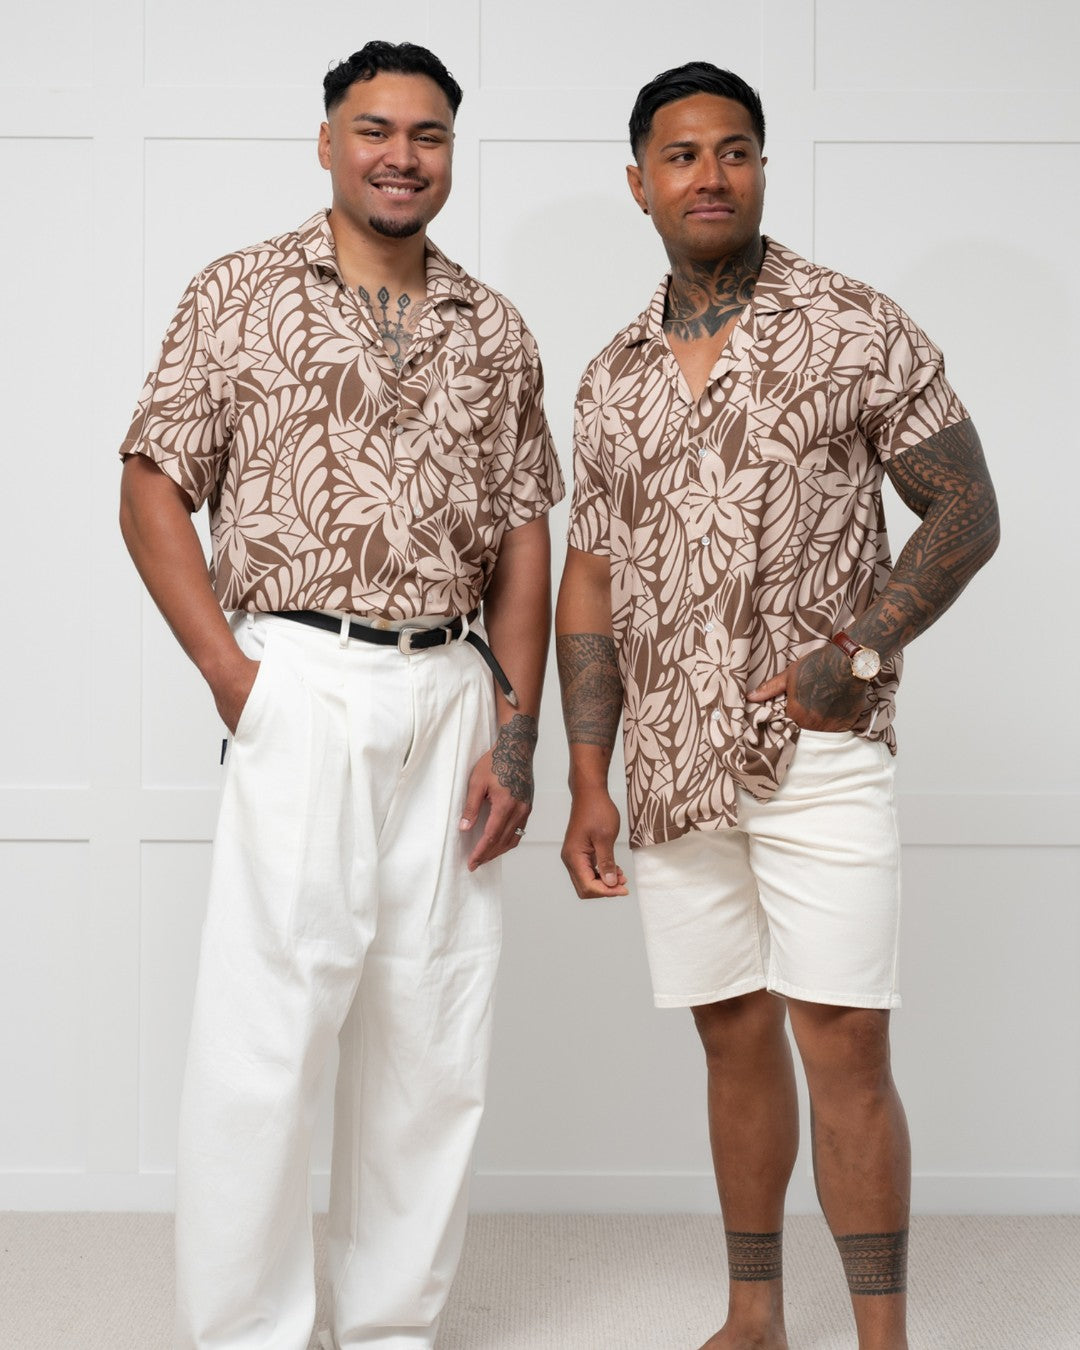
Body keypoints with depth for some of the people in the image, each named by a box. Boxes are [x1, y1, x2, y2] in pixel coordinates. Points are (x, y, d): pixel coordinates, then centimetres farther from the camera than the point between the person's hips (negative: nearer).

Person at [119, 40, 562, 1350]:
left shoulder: (495, 333, 14)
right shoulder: (242, 293, 5)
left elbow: (522, 540, 12)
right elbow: (153, 491, 2)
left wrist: (514, 733, 3)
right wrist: (233, 674, -8)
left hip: (454, 691, 4)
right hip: (300, 686, -3)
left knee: (432, 1031, 7)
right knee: (267, 1022, -6)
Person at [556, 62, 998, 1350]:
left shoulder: (854, 328, -1)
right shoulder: (612, 381, 12)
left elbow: (964, 512, 0)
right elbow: (591, 582, 13)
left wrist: (856, 653, -12)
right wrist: (588, 783, 6)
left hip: (818, 751, -4)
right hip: (673, 766, 4)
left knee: (841, 1045, -6)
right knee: (735, 1038, 12)